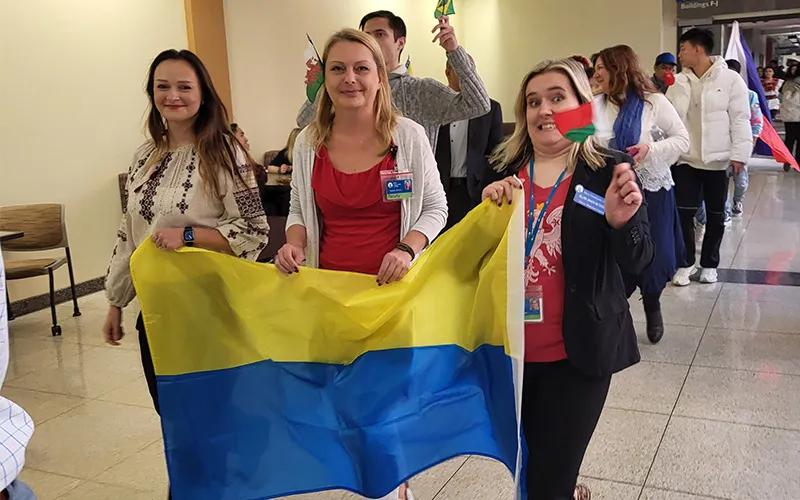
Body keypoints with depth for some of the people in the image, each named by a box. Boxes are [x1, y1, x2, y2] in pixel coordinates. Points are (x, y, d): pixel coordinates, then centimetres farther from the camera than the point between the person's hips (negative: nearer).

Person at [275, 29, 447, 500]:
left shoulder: (408, 135, -6)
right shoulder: (309, 142, 1)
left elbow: (435, 208, -1)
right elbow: (299, 210, 12)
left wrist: (408, 250, -19)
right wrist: (294, 244, -9)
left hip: (392, 285, -2)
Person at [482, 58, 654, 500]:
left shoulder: (609, 171, -7)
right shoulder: (504, 170, 3)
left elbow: (637, 262, -12)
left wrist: (620, 220, -32)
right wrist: (490, 206, -15)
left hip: (577, 350, -4)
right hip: (512, 346, 4)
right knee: (523, 464, 22)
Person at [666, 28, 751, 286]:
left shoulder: (730, 79, -7)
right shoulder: (678, 82, 3)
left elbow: (740, 119, -7)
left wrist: (740, 153, -12)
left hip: (717, 159, -2)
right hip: (685, 158, 2)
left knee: (716, 214, 10)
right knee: (684, 212, 2)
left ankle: (709, 264, 25)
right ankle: (686, 263, 18)